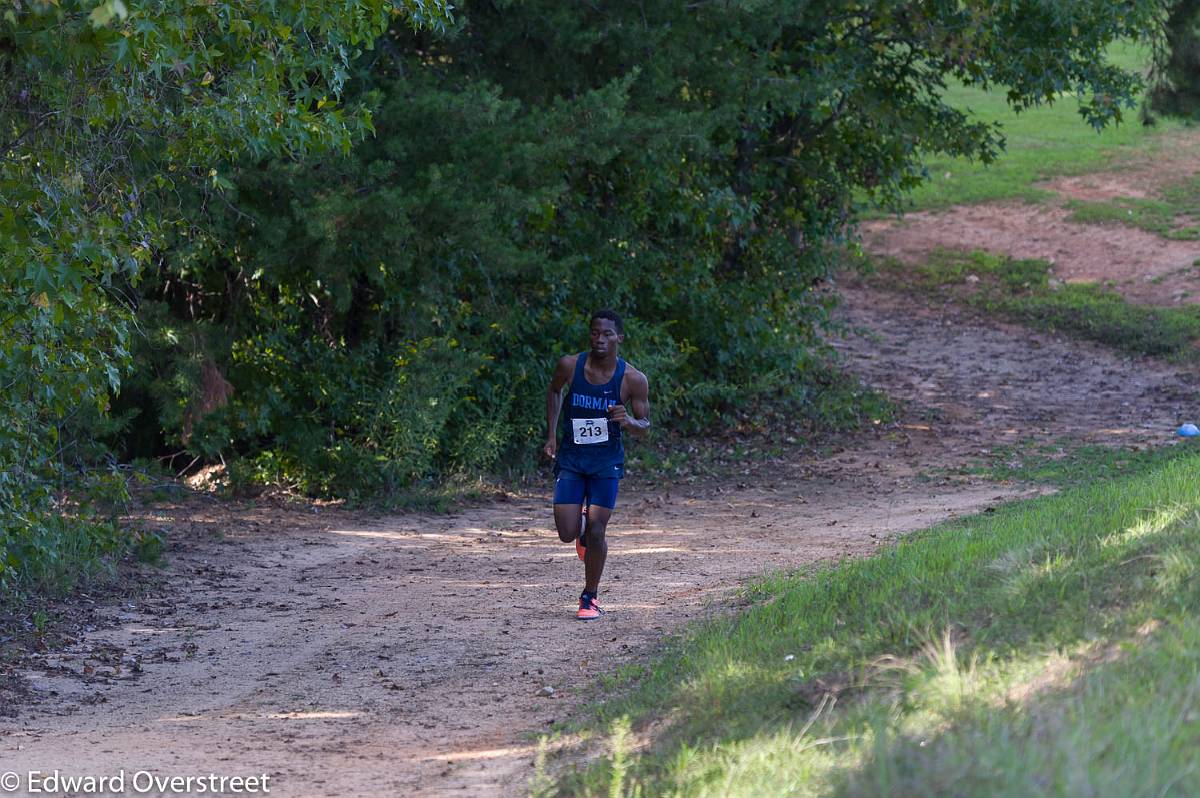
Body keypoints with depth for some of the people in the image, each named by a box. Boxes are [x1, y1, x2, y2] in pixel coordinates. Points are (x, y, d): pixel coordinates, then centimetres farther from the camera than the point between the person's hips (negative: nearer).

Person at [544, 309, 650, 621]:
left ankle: (590, 597, 12)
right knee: (567, 533, -6)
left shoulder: (633, 379, -12)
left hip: (607, 460, -1)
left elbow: (644, 426, -1)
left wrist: (628, 421, -24)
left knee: (596, 532, -7)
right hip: (570, 458, 1)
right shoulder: (570, 365, -9)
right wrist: (551, 435, 7)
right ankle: (582, 526, 33)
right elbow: (554, 390, 14)